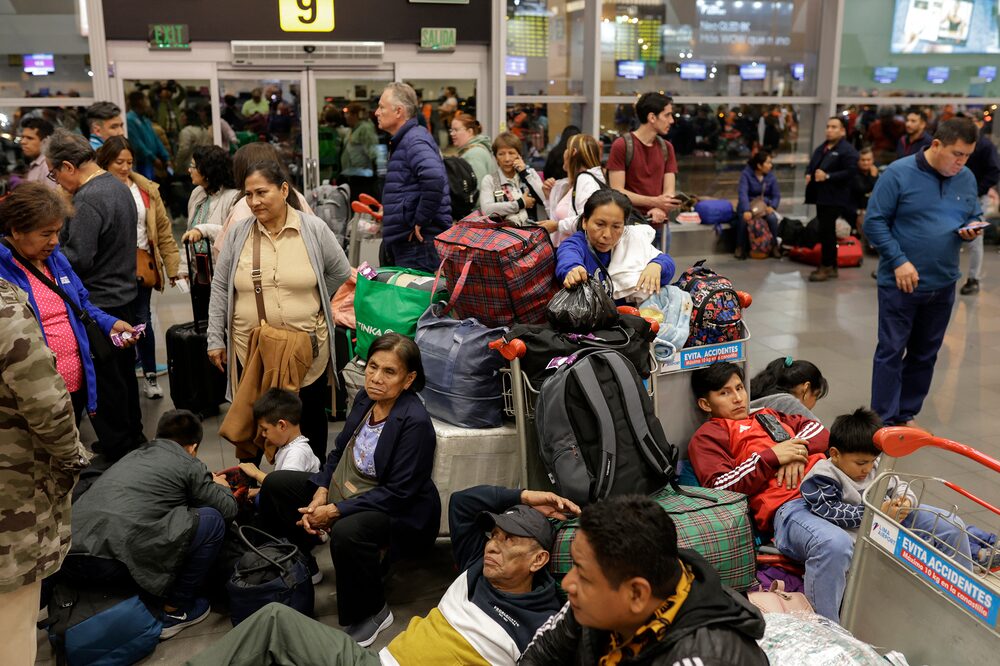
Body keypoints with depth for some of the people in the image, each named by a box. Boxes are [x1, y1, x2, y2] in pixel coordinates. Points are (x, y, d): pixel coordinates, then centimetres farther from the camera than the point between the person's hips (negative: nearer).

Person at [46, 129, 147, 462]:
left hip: (98, 304, -10)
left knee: (104, 383, 2)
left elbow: (78, 259, -25)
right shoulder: (119, 186, 8)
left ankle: (117, 451, 13)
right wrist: (59, 241, 13)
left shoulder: (87, 200, -22)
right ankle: (133, 438, 33)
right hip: (124, 295, 10)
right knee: (123, 372, 20)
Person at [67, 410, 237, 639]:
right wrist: (220, 486, 37)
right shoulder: (187, 463, 10)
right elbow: (228, 509, 14)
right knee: (212, 521, 7)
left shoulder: (132, 456, 29)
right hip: (119, 558, -8)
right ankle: (176, 611, 15)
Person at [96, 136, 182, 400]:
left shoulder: (147, 190, 4)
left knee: (143, 321, 10)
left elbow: (163, 230, 6)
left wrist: (173, 267, 3)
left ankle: (150, 375, 23)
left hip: (142, 264, 2)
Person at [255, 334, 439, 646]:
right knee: (275, 485, 7)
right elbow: (339, 451, 9)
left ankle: (372, 613, -11)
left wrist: (334, 511, -24)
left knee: (347, 532, -39)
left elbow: (398, 493, -26)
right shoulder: (366, 398, -3)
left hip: (398, 513, -9)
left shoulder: (415, 422, -26)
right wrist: (320, 493, -8)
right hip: (342, 490, 9)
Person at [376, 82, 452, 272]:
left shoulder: (415, 140, -15)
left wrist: (421, 220, -24)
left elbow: (434, 178, -33)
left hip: (418, 241, -11)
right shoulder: (404, 140, 18)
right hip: (403, 242, 11)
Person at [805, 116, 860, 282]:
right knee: (827, 231, 13)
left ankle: (826, 266, -4)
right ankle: (831, 266, 21)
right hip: (821, 196, 9)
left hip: (834, 198, -9)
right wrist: (808, 174, 4)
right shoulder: (821, 148, 19)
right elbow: (811, 164, 26)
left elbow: (850, 172, -18)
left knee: (826, 231, -11)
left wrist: (827, 176, -23)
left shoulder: (848, 150, -8)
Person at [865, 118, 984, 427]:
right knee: (891, 350, -1)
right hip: (900, 282, -5)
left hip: (943, 283, 6)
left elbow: (974, 216, 17)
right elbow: (874, 222, -12)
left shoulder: (967, 178, 5)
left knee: (925, 353, 13)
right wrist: (899, 261, -18)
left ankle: (905, 414, 26)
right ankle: (885, 421, 7)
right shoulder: (899, 173, -11)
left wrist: (971, 231, -7)